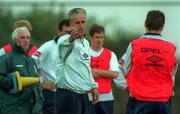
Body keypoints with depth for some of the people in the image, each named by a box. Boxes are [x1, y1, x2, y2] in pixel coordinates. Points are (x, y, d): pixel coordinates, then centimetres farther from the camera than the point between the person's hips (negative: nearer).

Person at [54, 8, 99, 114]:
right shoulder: (65, 40, -11)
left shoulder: (86, 43, 16)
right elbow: (62, 44, -38)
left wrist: (93, 86, 25)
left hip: (83, 95, 8)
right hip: (68, 95, -8)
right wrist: (70, 40, -60)